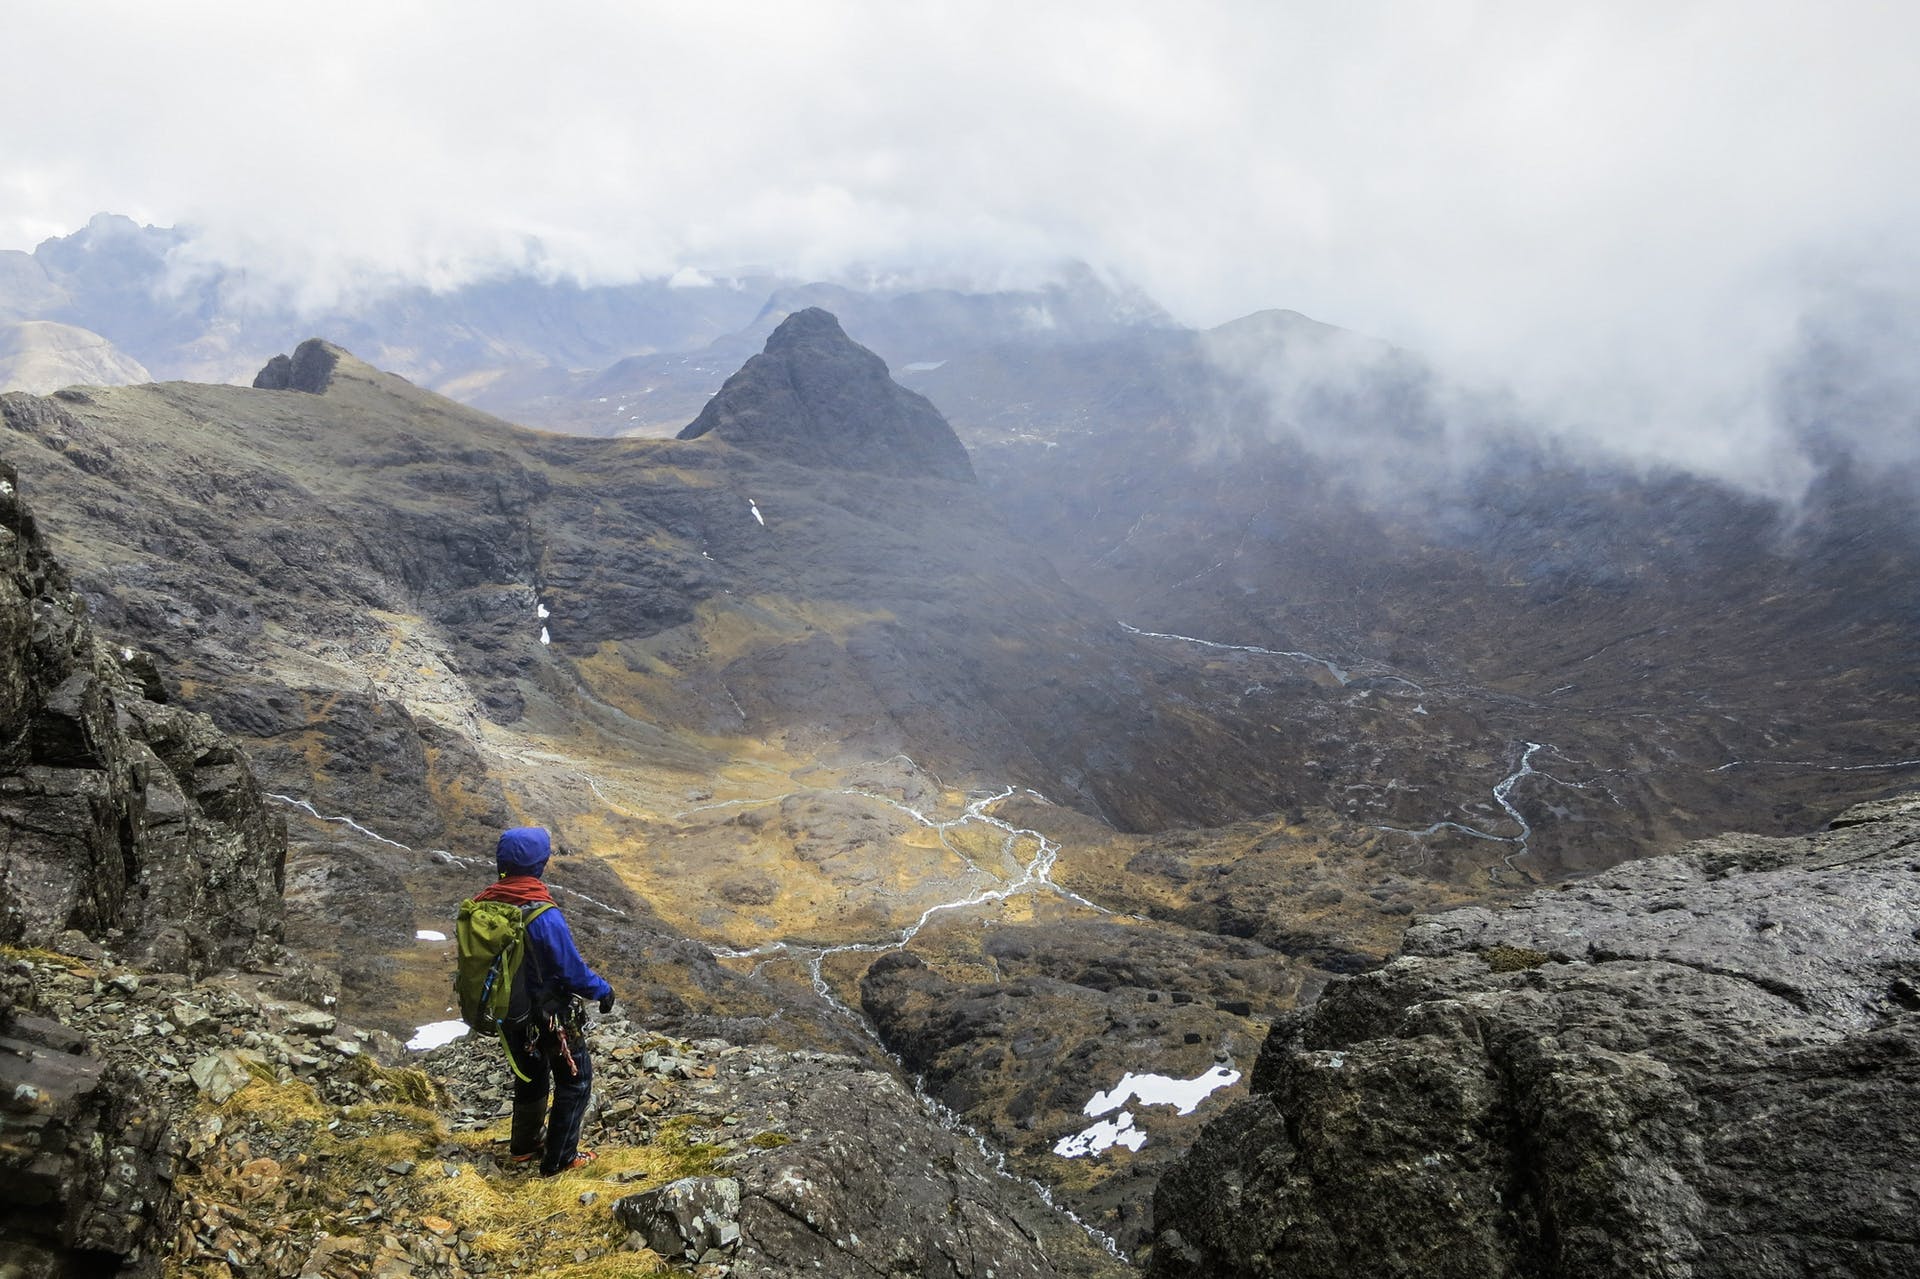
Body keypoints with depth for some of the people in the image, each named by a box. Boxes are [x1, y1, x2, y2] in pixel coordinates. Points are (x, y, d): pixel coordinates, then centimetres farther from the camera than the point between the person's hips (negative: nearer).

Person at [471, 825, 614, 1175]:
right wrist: (602, 990, -4)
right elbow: (573, 969, -22)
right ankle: (559, 1159, 20)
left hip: (506, 1012, 7)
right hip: (549, 1014, -7)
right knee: (575, 1080, 14)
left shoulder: (482, 904, -10)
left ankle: (524, 1146, 44)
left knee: (530, 1075, 28)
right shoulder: (543, 915, -30)